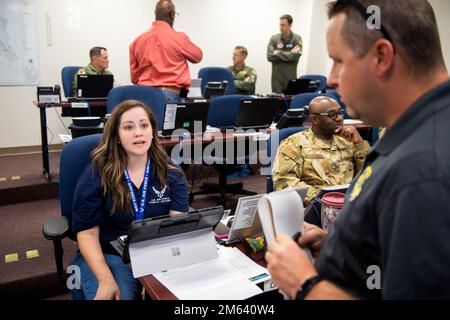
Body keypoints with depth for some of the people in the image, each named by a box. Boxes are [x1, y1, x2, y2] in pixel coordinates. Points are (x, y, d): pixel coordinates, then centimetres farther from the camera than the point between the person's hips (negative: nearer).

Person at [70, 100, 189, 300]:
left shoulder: (171, 173, -1)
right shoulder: (96, 174, -6)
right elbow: (88, 233, -7)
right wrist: (106, 279, -22)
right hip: (109, 256, -1)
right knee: (122, 294, -27)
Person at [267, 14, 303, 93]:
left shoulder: (297, 39, 1)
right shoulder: (274, 39, 5)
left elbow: (296, 56, -13)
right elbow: (270, 56, -6)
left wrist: (278, 53, -7)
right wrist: (289, 55, -9)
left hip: (291, 77, -1)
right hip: (277, 77, 1)